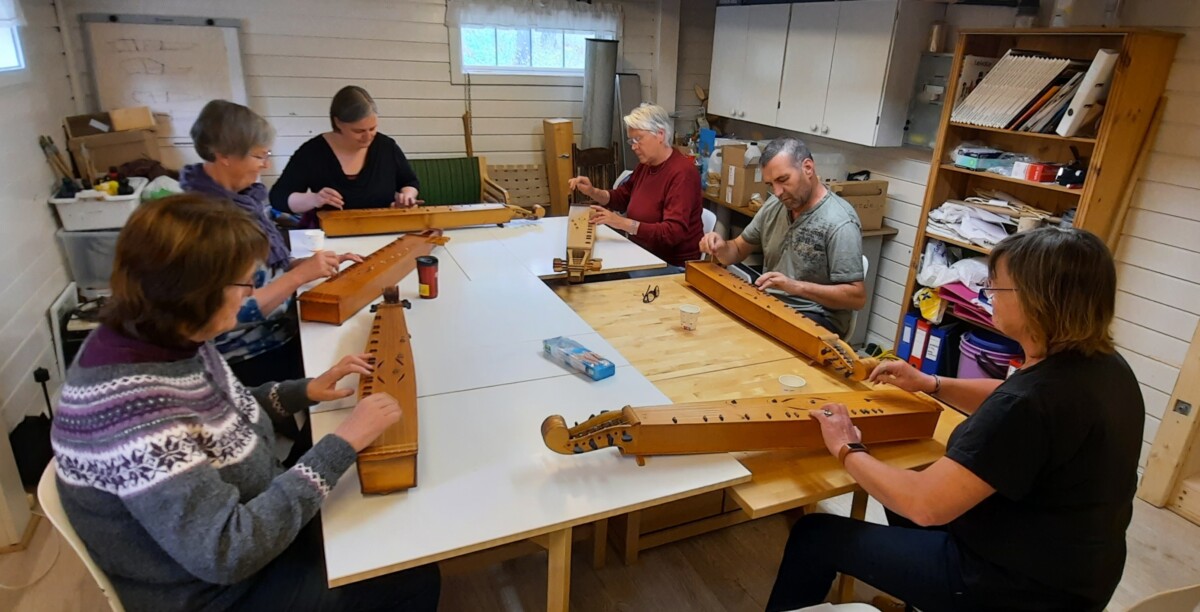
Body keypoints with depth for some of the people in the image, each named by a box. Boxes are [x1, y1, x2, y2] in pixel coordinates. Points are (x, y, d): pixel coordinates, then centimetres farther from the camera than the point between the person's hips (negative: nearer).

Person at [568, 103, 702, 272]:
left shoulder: (682, 173, -21)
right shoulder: (646, 164, 6)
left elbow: (673, 232, -30)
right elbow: (622, 197, 20)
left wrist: (623, 223, -35)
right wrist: (592, 192, 1)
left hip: (673, 265, -8)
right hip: (645, 256, 8)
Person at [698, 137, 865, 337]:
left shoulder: (840, 223, -18)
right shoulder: (775, 205, 4)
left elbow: (857, 297, -18)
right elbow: (738, 251, 14)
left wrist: (795, 286, -28)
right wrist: (721, 246, -10)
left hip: (817, 319, -7)